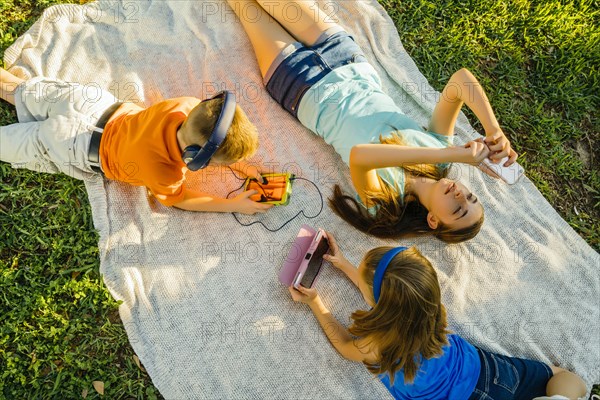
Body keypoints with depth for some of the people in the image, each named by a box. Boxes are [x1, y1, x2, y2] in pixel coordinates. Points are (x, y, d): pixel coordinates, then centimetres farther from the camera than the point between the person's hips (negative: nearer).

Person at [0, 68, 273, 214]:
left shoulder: (192, 106, -30)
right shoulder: (161, 169, -41)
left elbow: (217, 139, -6)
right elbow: (178, 198, -18)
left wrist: (244, 166, -14)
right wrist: (233, 205, -20)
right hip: (75, 149, -4)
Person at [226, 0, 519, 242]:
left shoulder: (384, 201, -33)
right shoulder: (439, 149, -18)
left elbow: (359, 156, -57)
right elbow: (462, 78, -26)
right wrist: (494, 131, -39)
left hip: (310, 92, -4)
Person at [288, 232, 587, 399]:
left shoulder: (377, 349, -32)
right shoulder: (423, 312, -20)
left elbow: (344, 343, -5)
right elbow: (379, 291, 5)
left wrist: (314, 302, 0)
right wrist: (343, 264, 9)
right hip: (488, 367, 4)